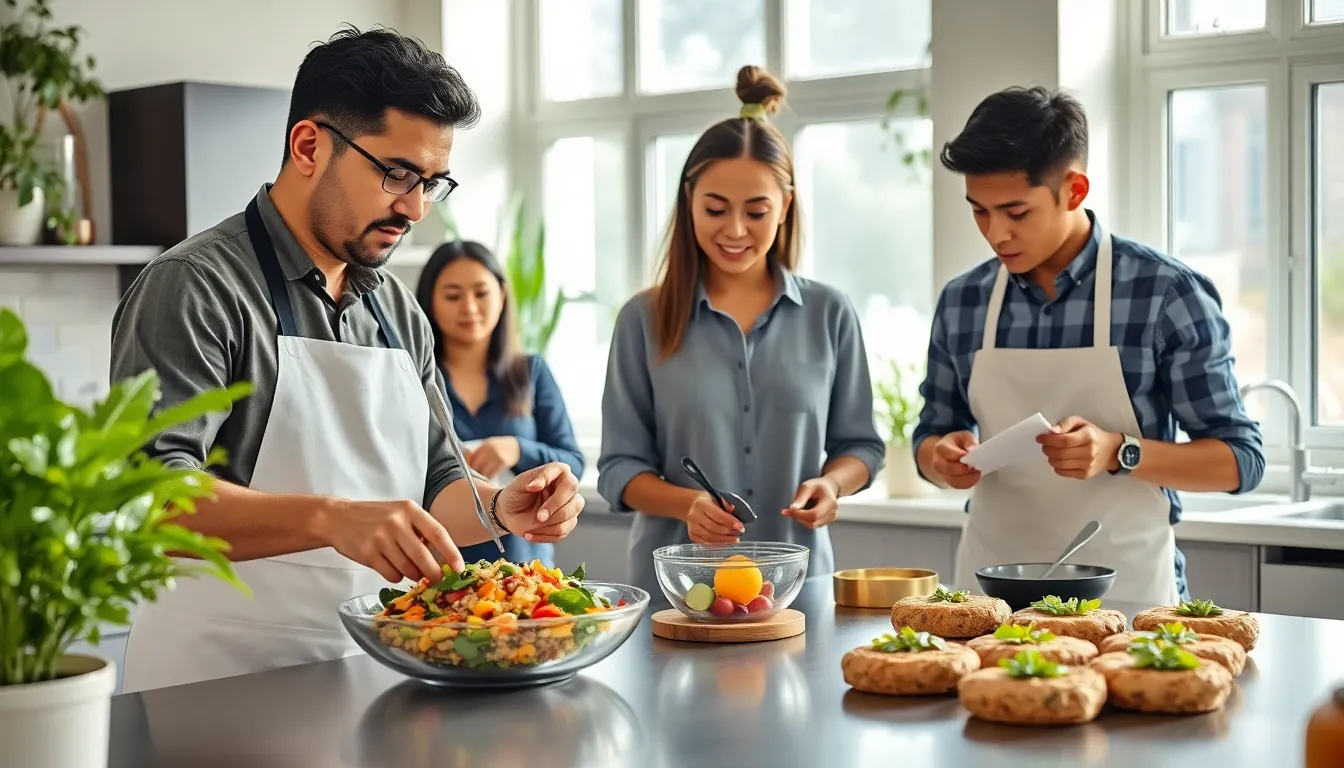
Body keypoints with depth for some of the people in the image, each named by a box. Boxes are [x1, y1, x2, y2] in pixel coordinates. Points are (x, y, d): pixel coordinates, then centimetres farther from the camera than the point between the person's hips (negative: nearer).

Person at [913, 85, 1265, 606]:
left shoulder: (1169, 294, -9)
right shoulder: (960, 303, 2)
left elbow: (1241, 460, -5)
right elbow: (932, 433, 15)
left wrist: (1118, 453, -22)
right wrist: (941, 457, -9)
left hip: (1126, 591, -3)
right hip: (989, 591, 3)